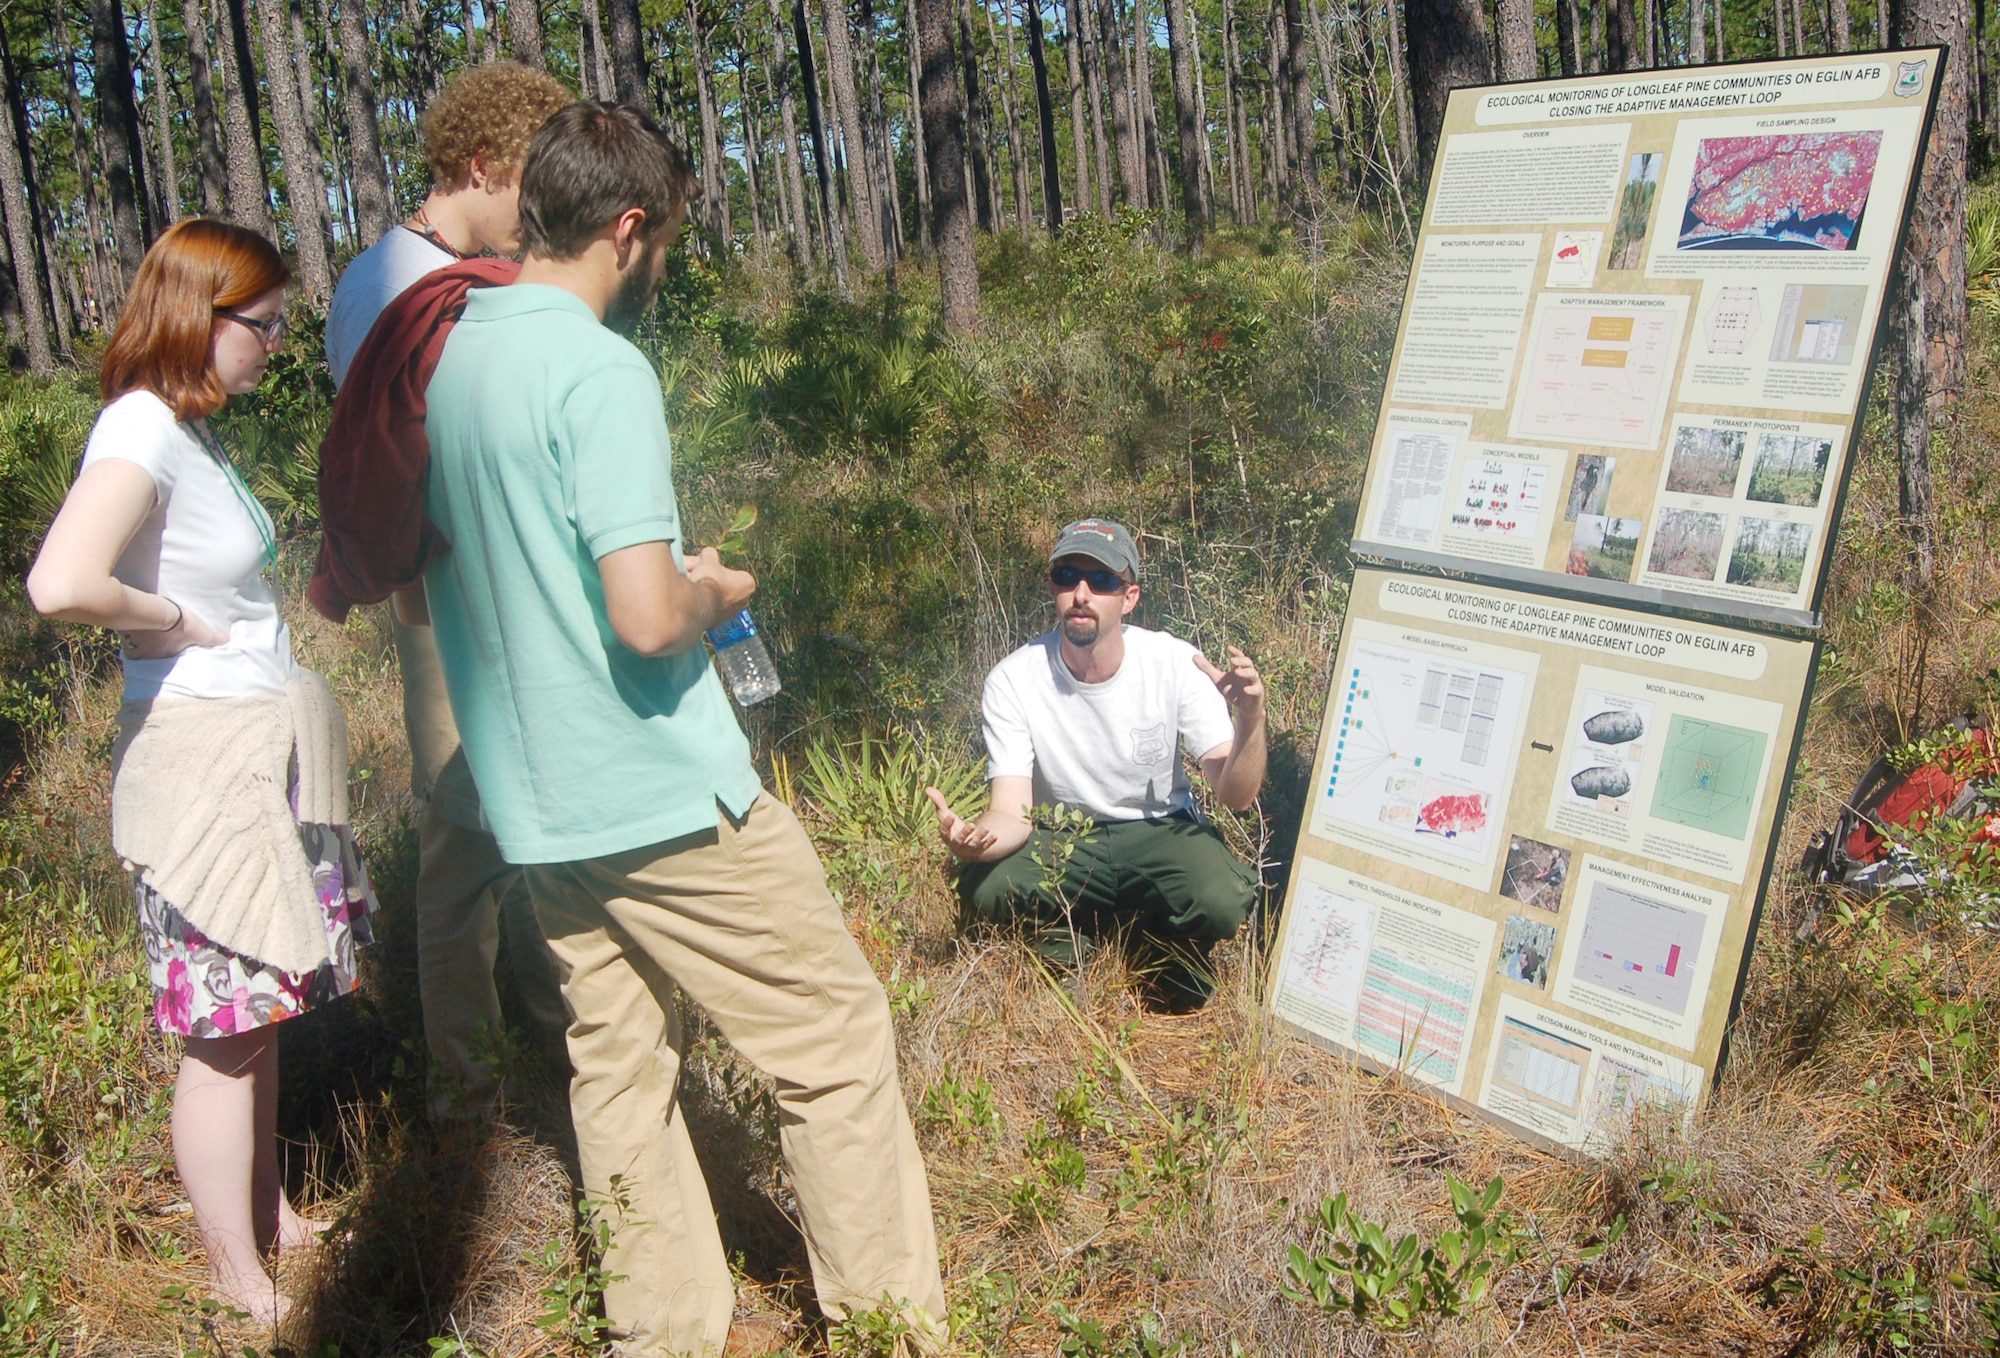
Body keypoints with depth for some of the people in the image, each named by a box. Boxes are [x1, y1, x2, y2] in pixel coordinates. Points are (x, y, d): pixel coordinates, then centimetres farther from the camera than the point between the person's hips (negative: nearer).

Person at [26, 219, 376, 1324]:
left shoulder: (190, 429, 11)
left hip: (262, 752, 9)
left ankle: (271, 1218, 34)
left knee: (259, 1011, 19)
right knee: (227, 1032, 2)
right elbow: (60, 585, -33)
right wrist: (179, 622, -18)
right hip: (203, 754, -9)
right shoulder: (141, 432, -18)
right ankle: (244, 1287, 16)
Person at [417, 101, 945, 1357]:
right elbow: (648, 616, -26)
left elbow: (427, 579, 20)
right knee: (840, 1040, 6)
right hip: (666, 796, -8)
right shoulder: (600, 370, -17)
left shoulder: (443, 360, 8)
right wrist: (715, 590, -3)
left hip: (536, 804, 9)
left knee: (617, 1061, 16)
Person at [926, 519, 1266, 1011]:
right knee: (983, 889, -30)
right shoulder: (1013, 681, -16)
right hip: (1062, 837, 0)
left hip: (1161, 829, 0)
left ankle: (1155, 938, 5)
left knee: (1224, 901, -31)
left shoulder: (1176, 664, -15)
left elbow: (1236, 795, -16)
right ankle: (1072, 932, 3)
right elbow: (1012, 814, -20)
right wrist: (972, 837, -45)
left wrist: (1252, 719, -37)